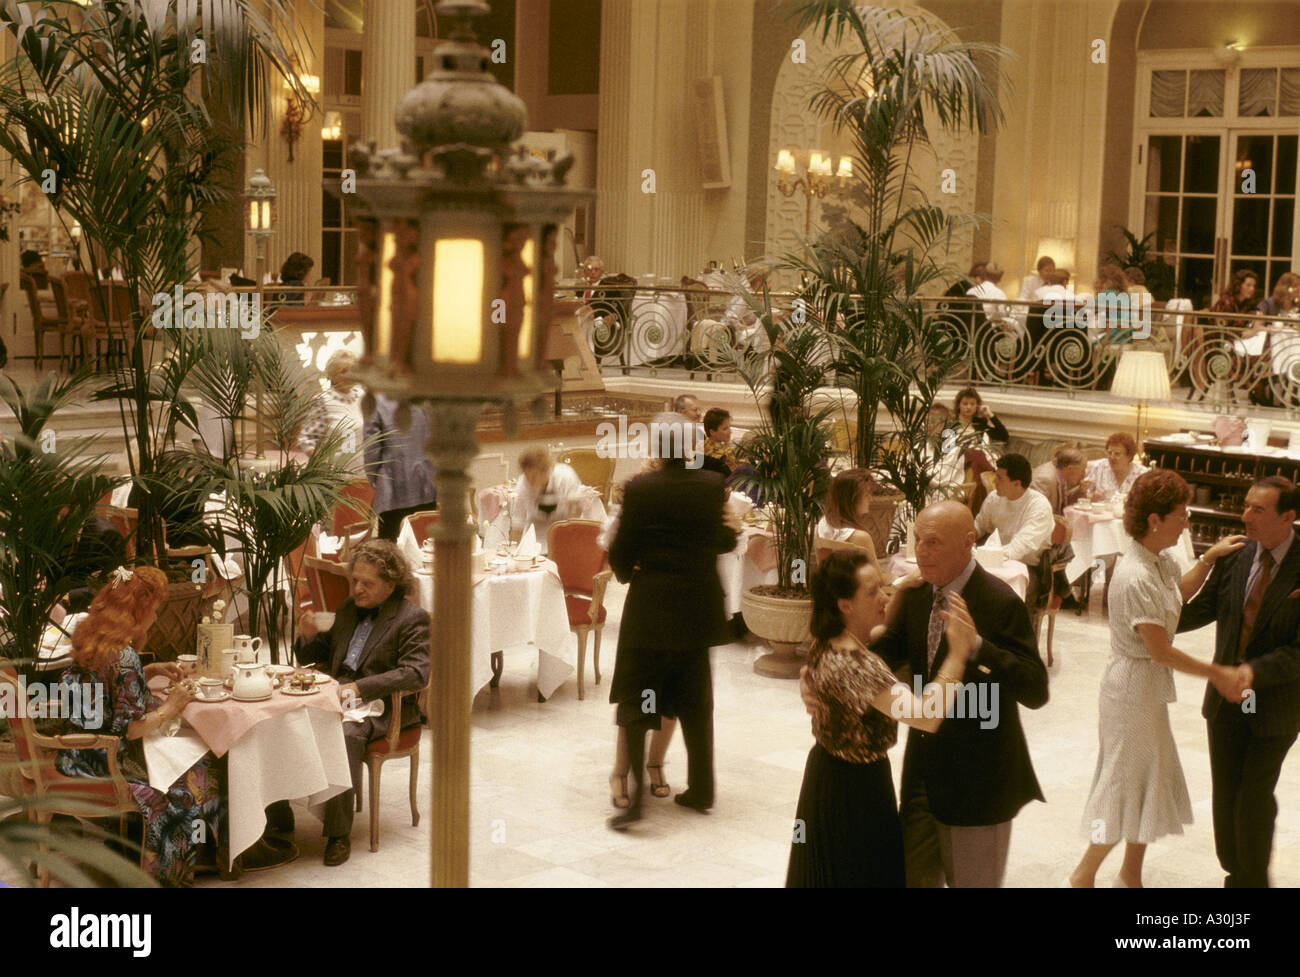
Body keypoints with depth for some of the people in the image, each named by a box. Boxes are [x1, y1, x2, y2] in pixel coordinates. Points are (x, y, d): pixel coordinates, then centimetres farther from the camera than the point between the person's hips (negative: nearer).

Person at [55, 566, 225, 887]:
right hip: (112, 766, -9)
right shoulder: (124, 656, -25)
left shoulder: (88, 641, 3)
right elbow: (130, 727, -23)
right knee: (206, 768, 6)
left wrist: (149, 671, 15)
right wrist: (171, 707, -10)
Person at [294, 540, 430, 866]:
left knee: (345, 734, -37)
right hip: (337, 694, 6)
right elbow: (319, 655, 30)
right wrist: (309, 636, 4)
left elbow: (416, 674, -14)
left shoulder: (412, 617, -1)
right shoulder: (349, 609, 20)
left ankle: (339, 834, -27)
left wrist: (360, 687, -21)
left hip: (381, 705, -6)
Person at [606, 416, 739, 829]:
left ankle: (634, 795, -7)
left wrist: (627, 573, 12)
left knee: (633, 701, 4)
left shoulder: (639, 490, -13)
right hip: (698, 609, 3)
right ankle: (700, 789, 23)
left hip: (649, 609, -3)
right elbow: (723, 540, 3)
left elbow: (620, 554, -9)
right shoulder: (713, 485, -5)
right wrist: (733, 530, 25)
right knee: (695, 701, 17)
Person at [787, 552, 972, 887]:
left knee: (829, 873, 24)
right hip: (857, 788, -9)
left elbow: (880, 632, 19)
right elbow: (927, 717, -41)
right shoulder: (856, 665, -32)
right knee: (863, 874, 9)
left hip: (825, 774, 9)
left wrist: (901, 593, 3)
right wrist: (957, 653, -37)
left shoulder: (828, 643, -3)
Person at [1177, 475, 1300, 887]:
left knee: (1254, 799, 1)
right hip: (1227, 696, 4)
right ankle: (1235, 872, 30)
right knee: (1225, 795, 12)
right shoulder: (1236, 557, -4)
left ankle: (1252, 878, 22)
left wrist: (1254, 672, -31)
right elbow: (1203, 607, 10)